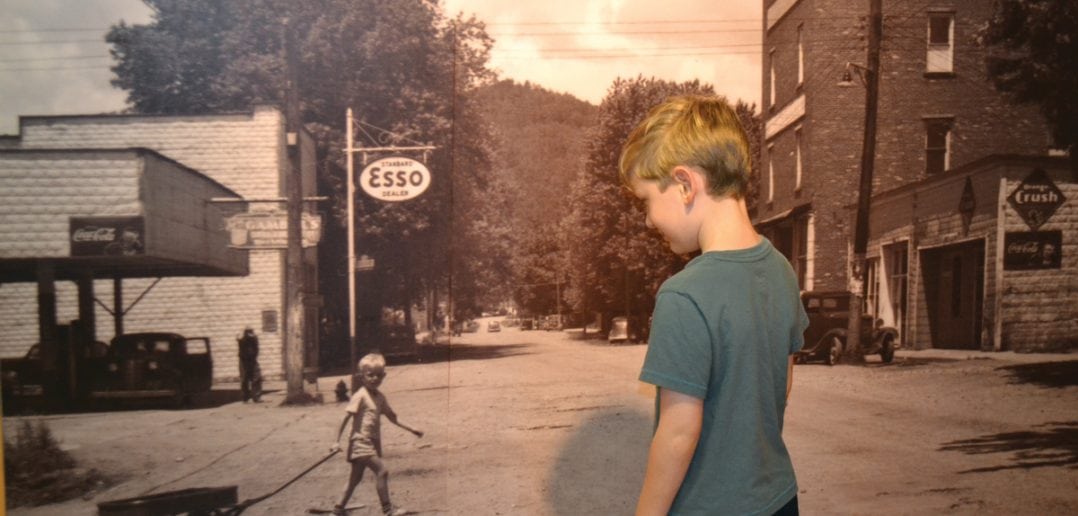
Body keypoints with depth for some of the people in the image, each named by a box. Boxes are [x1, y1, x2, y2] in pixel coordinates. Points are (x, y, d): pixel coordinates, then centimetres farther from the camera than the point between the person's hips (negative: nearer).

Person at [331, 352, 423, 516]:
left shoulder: (380, 397, 10)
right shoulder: (360, 396, -13)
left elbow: (392, 418, 17)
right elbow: (346, 418, -13)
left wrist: (411, 429, 14)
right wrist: (337, 441, -16)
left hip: (373, 443, 8)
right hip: (361, 443, -8)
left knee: (356, 478, 16)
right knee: (382, 471, -15)